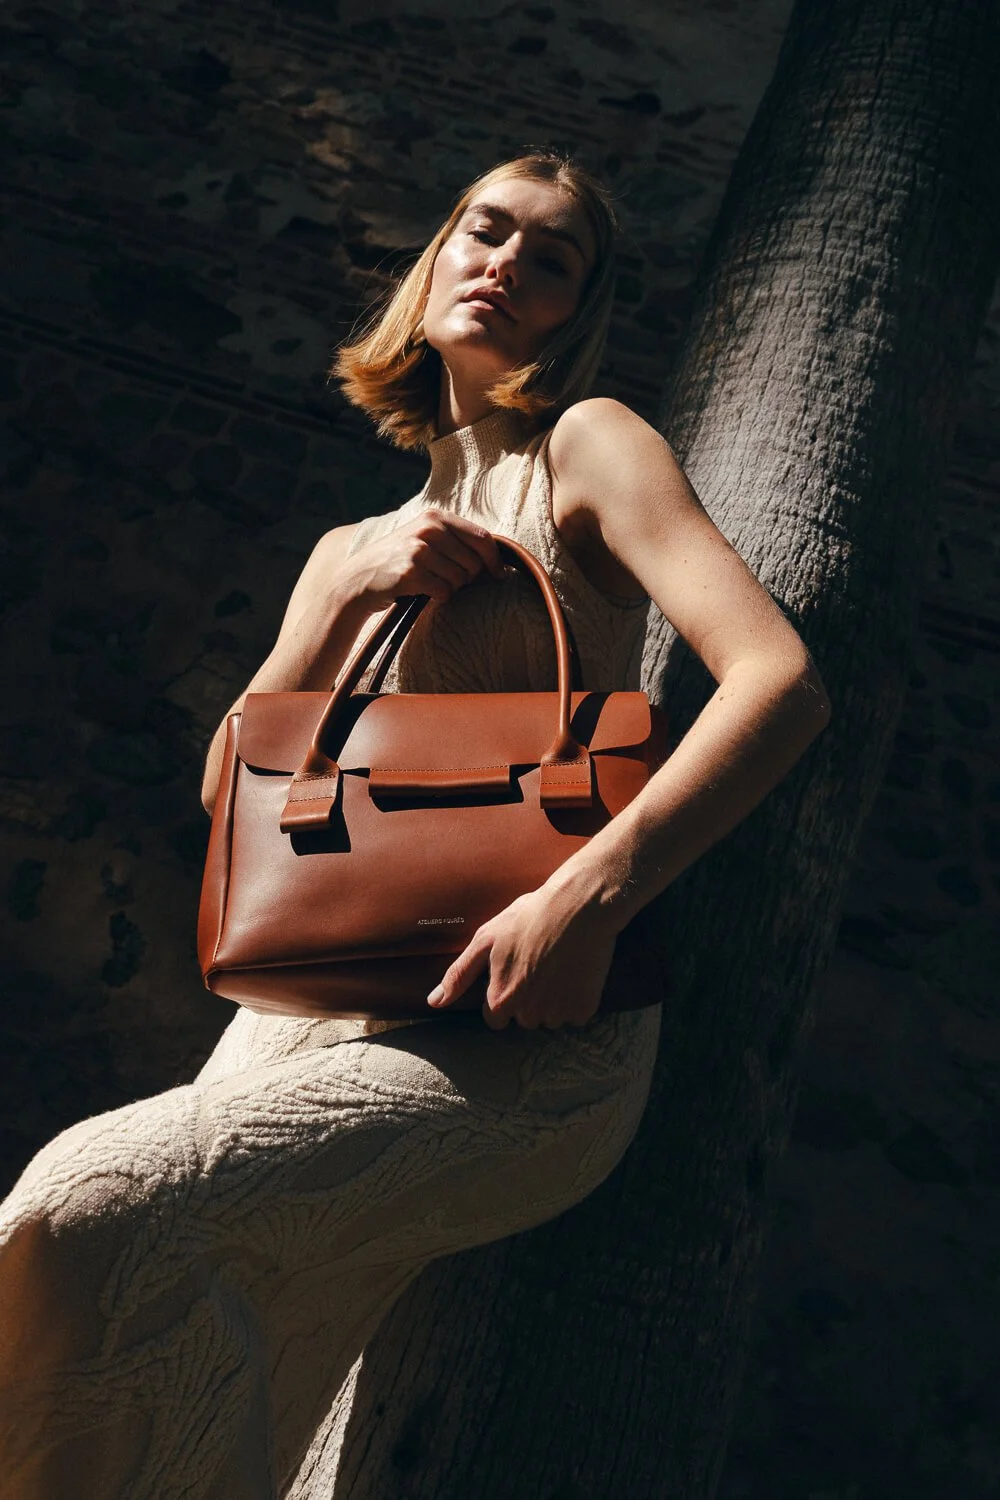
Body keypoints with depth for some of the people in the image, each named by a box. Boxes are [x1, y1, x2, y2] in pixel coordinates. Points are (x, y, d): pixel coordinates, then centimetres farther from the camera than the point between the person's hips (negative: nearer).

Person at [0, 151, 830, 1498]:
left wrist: (589, 895, -27)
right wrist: (356, 587, -2)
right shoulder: (352, 545, 21)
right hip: (319, 1004, 6)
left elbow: (784, 681, -13)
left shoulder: (585, 447, 3)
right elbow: (231, 784, 12)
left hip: (528, 1035, -5)